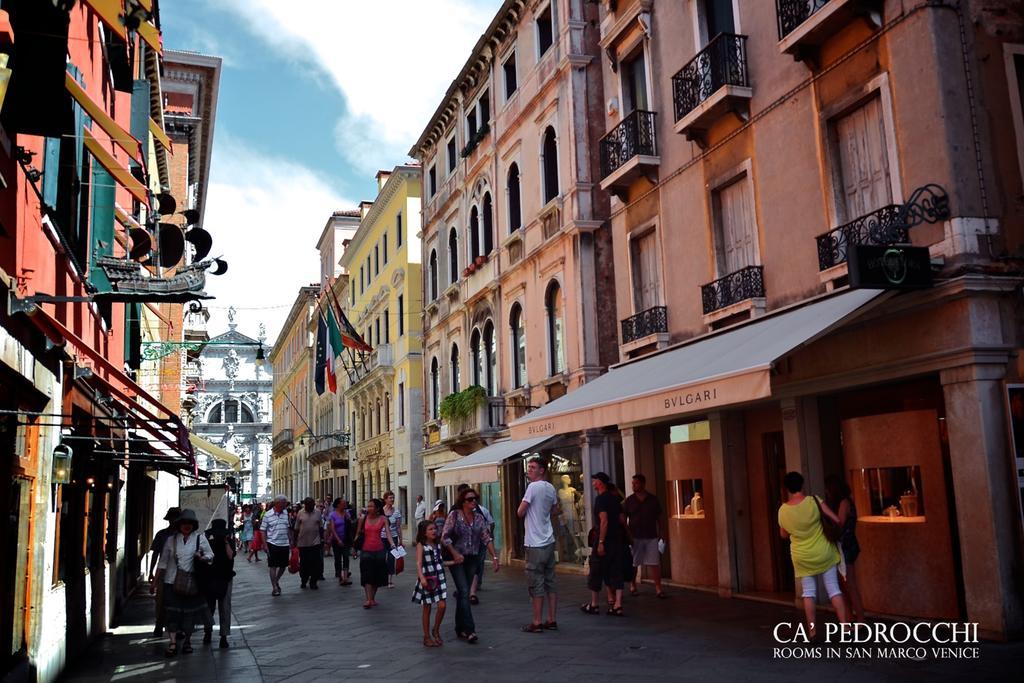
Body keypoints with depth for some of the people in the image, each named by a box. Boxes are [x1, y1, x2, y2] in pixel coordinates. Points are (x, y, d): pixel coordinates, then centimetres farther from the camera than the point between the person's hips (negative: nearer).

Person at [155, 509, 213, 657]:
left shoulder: (200, 538, 3)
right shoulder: (171, 540, 5)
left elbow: (210, 555, 7)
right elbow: (163, 562, 8)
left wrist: (202, 558, -15)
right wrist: (155, 581, 8)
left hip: (191, 582, 0)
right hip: (172, 581, 0)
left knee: (190, 611, 7)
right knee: (172, 611, -5)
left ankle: (187, 641, 23)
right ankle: (172, 642, -2)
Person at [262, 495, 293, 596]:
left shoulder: (286, 513, 5)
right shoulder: (268, 515, -8)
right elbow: (263, 531, -5)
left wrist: (291, 541, 12)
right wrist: (265, 545, -9)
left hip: (285, 544, 5)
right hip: (273, 544, -4)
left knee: (283, 566, 12)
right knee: (273, 566, 2)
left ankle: (276, 581, 35)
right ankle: (274, 587, 10)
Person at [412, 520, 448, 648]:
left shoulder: (437, 545, 11)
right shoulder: (421, 545, -8)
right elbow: (418, 563, -17)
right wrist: (422, 577, -27)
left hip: (439, 578, 5)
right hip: (427, 579, -5)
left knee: (442, 605, -5)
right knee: (427, 608, 5)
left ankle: (436, 631, 18)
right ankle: (427, 637, 17)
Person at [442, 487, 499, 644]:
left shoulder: (479, 517, 5)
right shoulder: (454, 515, -7)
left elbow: (487, 538, 4)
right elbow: (445, 537, -9)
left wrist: (495, 557, -4)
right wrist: (455, 553, -16)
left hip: (472, 559, 4)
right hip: (457, 559, -4)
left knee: (463, 594, 10)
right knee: (464, 592, -12)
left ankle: (460, 629, 19)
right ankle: (469, 629, -13)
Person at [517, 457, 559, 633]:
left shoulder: (533, 487, -15)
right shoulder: (551, 488, 10)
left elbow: (520, 512, -12)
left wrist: (523, 508, 7)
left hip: (535, 544, -8)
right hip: (549, 541, 8)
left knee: (536, 584, -1)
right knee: (550, 581, 11)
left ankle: (537, 622, 3)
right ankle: (551, 620, 15)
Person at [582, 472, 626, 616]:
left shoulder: (601, 499, -13)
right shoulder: (614, 498, 12)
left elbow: (604, 521, -21)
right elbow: (621, 519, 15)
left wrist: (601, 542, -21)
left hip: (604, 540, -7)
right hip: (617, 540, 7)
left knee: (596, 573, 6)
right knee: (616, 573, 6)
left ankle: (593, 605, 16)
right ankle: (618, 606, 2)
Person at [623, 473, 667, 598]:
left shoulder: (653, 500, 3)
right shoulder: (629, 500, 1)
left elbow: (658, 518, 9)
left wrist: (660, 534, 5)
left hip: (651, 536, 0)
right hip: (635, 536, 0)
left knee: (654, 563, -3)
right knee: (633, 564, 8)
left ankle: (658, 588, 0)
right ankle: (633, 586, 23)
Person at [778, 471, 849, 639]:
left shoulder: (782, 510, -9)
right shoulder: (814, 501, -15)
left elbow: (783, 534, 6)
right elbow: (836, 520, -11)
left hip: (802, 557, 1)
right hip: (824, 553, -1)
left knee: (809, 592, 11)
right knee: (833, 588, 8)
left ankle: (812, 629, 12)